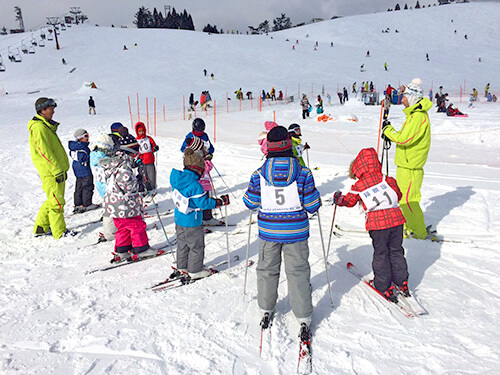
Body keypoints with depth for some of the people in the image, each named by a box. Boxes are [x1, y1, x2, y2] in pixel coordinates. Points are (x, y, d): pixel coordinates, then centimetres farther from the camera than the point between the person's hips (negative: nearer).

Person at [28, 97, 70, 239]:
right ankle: (59, 232, 2)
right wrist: (57, 170, -21)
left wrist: (63, 168, 22)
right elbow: (44, 152, -20)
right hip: (50, 172, -10)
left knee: (52, 200, 16)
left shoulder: (47, 126, 18)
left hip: (57, 170, 10)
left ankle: (41, 228, 27)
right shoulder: (38, 127, -14)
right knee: (57, 202, -5)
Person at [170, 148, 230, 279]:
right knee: (196, 246, 9)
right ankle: (195, 270, 20)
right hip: (192, 223, -8)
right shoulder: (194, 185, -27)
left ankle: (182, 266, 36)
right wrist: (220, 201, -18)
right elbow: (203, 203, -24)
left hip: (179, 219, 8)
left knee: (182, 243, 22)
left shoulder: (177, 179, -3)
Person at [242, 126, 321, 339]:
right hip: (296, 232, -1)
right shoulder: (303, 173, -11)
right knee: (298, 272, 10)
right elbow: (313, 206, -8)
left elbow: (250, 203, -2)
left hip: (268, 231, 1)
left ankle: (266, 310, 34)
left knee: (267, 269, 19)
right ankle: (304, 317, 16)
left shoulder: (259, 174, -10)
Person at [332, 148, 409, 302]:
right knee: (396, 251, 18)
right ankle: (402, 282, 26)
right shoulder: (388, 180, 5)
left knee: (381, 254, 9)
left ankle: (385, 287, 15)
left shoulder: (358, 186, -3)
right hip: (396, 219, 4)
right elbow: (398, 195, 19)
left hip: (377, 223, -3)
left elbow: (349, 201, 11)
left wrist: (339, 200, 30)